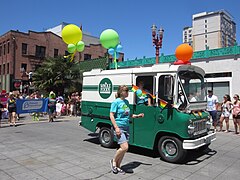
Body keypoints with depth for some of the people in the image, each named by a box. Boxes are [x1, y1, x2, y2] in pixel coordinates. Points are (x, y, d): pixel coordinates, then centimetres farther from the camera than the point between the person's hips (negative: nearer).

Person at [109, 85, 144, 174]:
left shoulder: (126, 102, 12)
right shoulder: (116, 102, -10)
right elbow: (111, 116, -12)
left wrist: (137, 116, 8)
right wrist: (116, 127, -20)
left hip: (126, 127, 7)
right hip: (119, 128, -7)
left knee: (123, 148, 9)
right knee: (125, 147, -15)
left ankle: (118, 166, 24)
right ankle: (114, 161, 10)